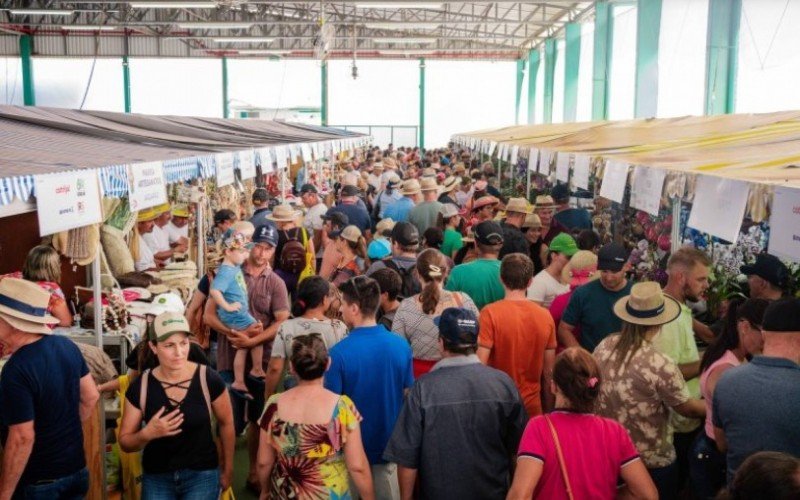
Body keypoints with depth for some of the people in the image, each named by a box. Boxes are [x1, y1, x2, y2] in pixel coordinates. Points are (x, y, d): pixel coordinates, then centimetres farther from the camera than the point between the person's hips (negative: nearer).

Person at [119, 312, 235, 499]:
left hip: (202, 474, -2)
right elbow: (125, 443, 0)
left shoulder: (209, 379, -14)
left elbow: (226, 423, 2)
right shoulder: (140, 387, -9)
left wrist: (227, 469, 8)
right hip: (156, 477, 2)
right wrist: (147, 433, -21)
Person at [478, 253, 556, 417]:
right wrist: (548, 409, 14)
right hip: (532, 406, 3)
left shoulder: (490, 313, -14)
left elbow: (480, 364, -17)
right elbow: (548, 370, 4)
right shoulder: (545, 316, -2)